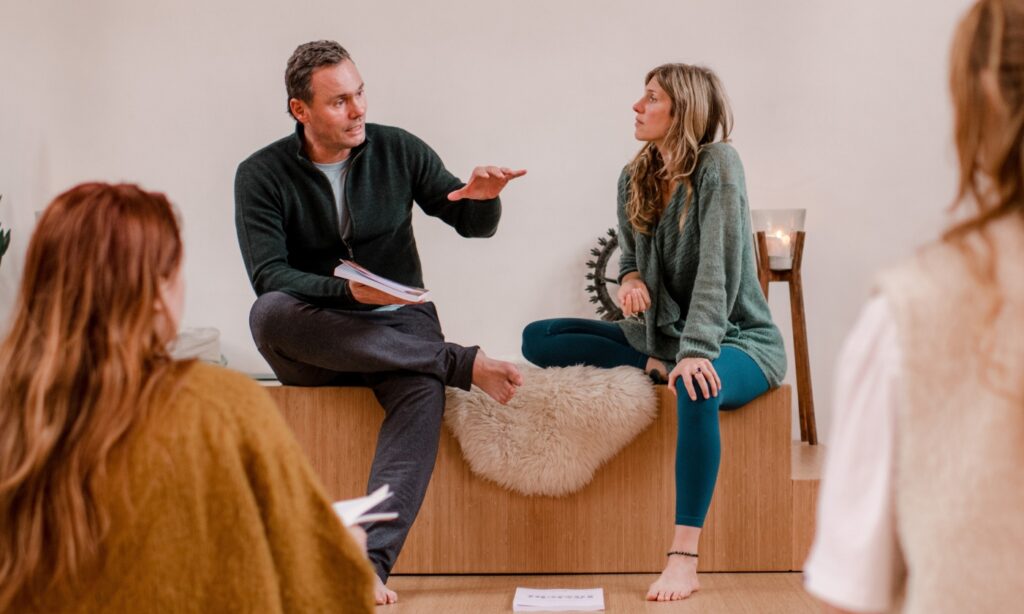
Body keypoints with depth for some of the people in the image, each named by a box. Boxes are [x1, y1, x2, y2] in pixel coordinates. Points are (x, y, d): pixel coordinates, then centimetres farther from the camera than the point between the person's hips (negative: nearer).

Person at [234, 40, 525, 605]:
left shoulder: (398, 151, 3)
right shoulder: (261, 175, -2)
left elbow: (475, 226, 7)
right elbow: (268, 276, -12)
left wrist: (482, 198, -18)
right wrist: (348, 291, -29)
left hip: (398, 327, 0)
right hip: (314, 345, 0)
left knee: (423, 392, -35)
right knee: (267, 314, -36)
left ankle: (372, 562, -43)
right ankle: (462, 363, -28)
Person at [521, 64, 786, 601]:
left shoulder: (717, 164, -16)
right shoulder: (634, 178, 4)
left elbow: (718, 268, -25)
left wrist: (696, 350, -37)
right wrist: (630, 280, -11)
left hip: (737, 341, -7)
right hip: (660, 334, 7)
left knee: (696, 385, -43)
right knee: (538, 339, -1)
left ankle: (684, 560, -37)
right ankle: (658, 367, -13)